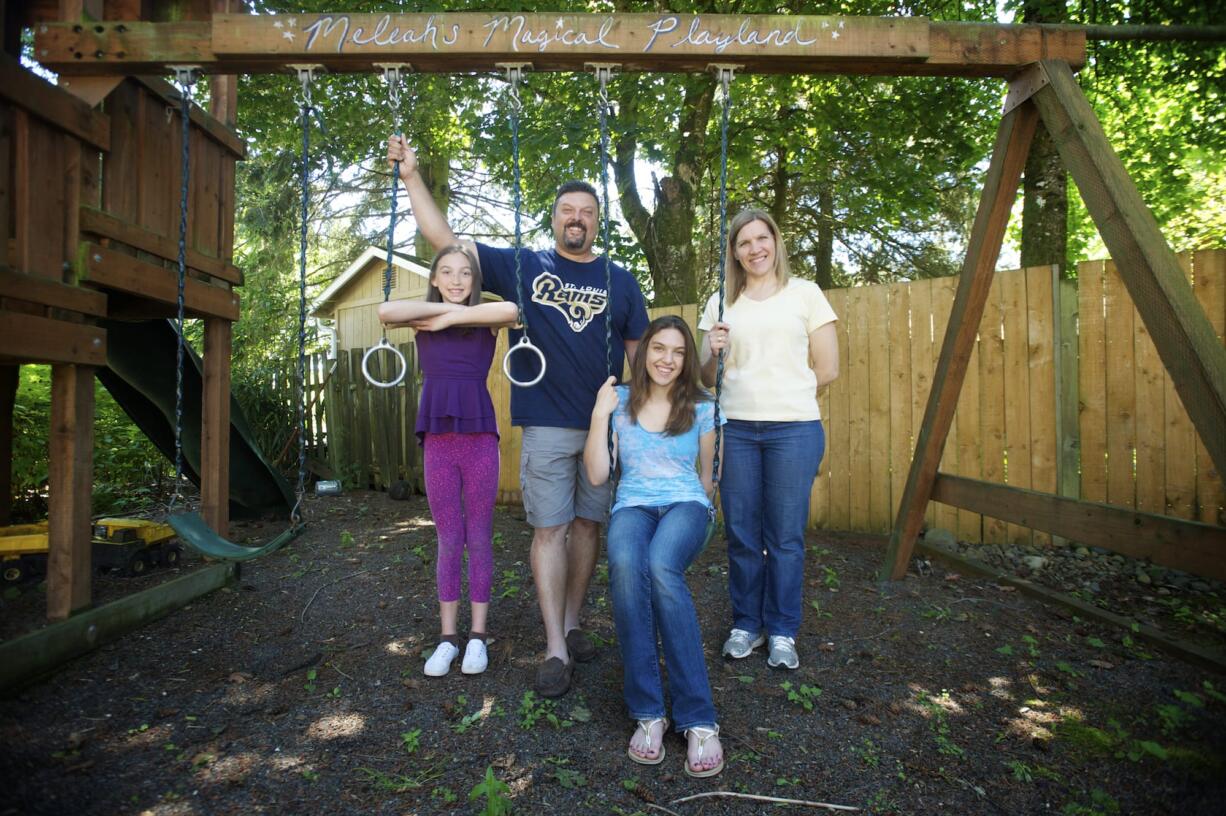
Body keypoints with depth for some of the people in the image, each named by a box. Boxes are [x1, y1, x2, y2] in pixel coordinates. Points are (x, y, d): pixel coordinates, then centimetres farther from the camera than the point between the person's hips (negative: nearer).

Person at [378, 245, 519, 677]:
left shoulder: (485, 319, 4)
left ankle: (477, 635, 20)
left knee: (479, 540, 7)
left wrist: (451, 317, -13)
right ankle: (447, 637, 21)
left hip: (480, 438, -1)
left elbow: (509, 310, -20)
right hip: (438, 441, 1)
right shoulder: (424, 320, 8)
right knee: (448, 542, 9)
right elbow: (386, 311, -13)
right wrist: (446, 306, -9)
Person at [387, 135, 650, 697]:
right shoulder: (522, 267, 7)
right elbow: (444, 240, 7)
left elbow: (639, 352, 11)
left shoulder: (619, 281, 10)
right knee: (549, 529, -1)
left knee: (588, 525, 9)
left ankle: (571, 625, 26)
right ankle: (556, 650, 7)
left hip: (605, 427, 2)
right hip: (546, 426, -1)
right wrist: (412, 177, 2)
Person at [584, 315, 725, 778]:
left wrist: (699, 515, 5)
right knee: (625, 565, -37)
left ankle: (698, 721, -28)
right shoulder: (619, 402, 10)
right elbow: (596, 475, 3)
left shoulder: (701, 408, 10)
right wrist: (599, 415, -3)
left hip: (686, 504, 0)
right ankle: (647, 713, -25)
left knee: (661, 568, -37)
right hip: (633, 506, 1)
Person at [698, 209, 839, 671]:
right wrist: (714, 354, -8)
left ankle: (782, 632, 20)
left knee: (785, 535, 4)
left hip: (793, 428, -2)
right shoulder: (721, 303, 12)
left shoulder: (805, 293, 7)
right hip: (736, 428, 2)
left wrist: (784, 394, 7)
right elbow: (707, 377, 11)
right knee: (740, 532, 6)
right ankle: (746, 624, 24)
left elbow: (827, 369, 6)